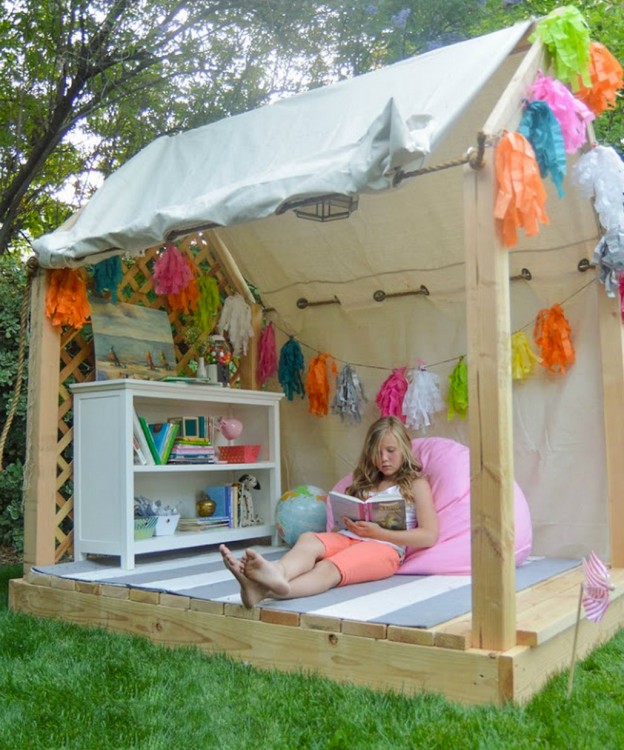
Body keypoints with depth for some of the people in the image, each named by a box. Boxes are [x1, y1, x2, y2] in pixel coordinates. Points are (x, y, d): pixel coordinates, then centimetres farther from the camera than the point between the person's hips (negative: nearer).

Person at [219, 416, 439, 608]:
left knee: (329, 568, -36)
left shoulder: (416, 484, 13)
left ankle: (267, 590, -66)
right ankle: (277, 573, -65)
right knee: (308, 538, -30)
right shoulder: (366, 483, 30)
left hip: (385, 547, -5)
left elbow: (429, 536, 0)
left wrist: (378, 532, -9)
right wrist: (349, 523, 0)